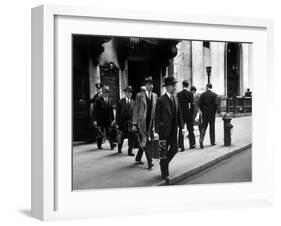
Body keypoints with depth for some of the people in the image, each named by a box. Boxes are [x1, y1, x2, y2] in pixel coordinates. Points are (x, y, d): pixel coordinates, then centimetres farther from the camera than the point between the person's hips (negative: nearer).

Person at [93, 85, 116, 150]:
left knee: (109, 133, -3)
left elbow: (111, 110, 13)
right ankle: (99, 145, 18)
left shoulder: (109, 100, 10)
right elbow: (96, 110, -7)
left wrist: (113, 119, 10)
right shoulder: (98, 100, -5)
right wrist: (95, 120, -12)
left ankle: (112, 144, -8)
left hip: (108, 120, 3)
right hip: (100, 120, -3)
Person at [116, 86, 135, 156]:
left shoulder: (133, 102, 8)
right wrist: (117, 123, -4)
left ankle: (130, 151, -2)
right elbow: (118, 113, -1)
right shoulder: (120, 102, 0)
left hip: (131, 121, 2)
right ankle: (120, 146, 35)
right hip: (123, 121, -2)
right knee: (122, 136, 8)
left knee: (131, 136, -6)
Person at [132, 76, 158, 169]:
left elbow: (156, 110, 12)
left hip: (150, 121, 4)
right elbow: (135, 110, -2)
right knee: (144, 140, -13)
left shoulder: (155, 96, 9)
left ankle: (138, 158, 27)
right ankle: (149, 161, -14)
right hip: (141, 121, -4)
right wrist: (134, 124, -6)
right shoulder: (139, 95, -3)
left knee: (144, 141, 10)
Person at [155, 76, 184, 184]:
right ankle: (165, 174, 13)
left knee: (174, 149, 6)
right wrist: (156, 131, -16)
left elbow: (179, 114, 12)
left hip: (173, 130, 6)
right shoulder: (161, 100, -11)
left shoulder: (175, 98, 8)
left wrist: (181, 127, 4)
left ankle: (164, 163, 32)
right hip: (164, 130, -6)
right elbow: (157, 117, -12)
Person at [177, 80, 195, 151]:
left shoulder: (178, 94, -2)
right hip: (188, 113, -1)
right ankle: (192, 144, 21)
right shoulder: (190, 94, -6)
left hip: (181, 113, 1)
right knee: (190, 129, 13)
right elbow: (192, 104, -8)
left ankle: (181, 146, -4)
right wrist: (192, 113, 3)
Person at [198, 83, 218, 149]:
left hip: (204, 113, 1)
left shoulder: (202, 94, 1)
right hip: (212, 113, -1)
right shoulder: (214, 94, -5)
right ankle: (212, 142, 15)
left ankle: (201, 139, -17)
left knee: (203, 126, 5)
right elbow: (215, 104, -12)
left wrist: (202, 111, 7)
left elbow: (200, 103, -2)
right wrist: (214, 111, 1)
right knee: (212, 127, 8)